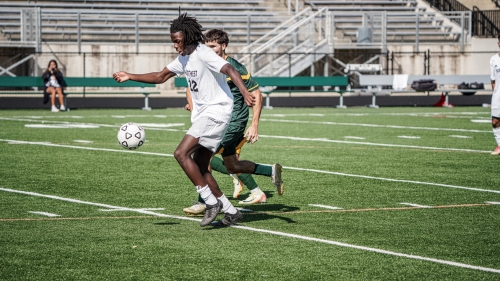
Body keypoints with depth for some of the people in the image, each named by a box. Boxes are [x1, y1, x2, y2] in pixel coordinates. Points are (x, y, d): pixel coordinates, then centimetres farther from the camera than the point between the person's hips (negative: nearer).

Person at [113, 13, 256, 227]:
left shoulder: (204, 55, -17)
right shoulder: (184, 58, 11)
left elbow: (230, 71, -32)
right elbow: (160, 77, 22)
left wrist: (245, 93, -49)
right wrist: (130, 77, 16)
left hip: (216, 111, -10)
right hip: (202, 114, 10)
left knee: (181, 153, -18)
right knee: (199, 168, 8)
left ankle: (212, 202, -13)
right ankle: (231, 212, 14)